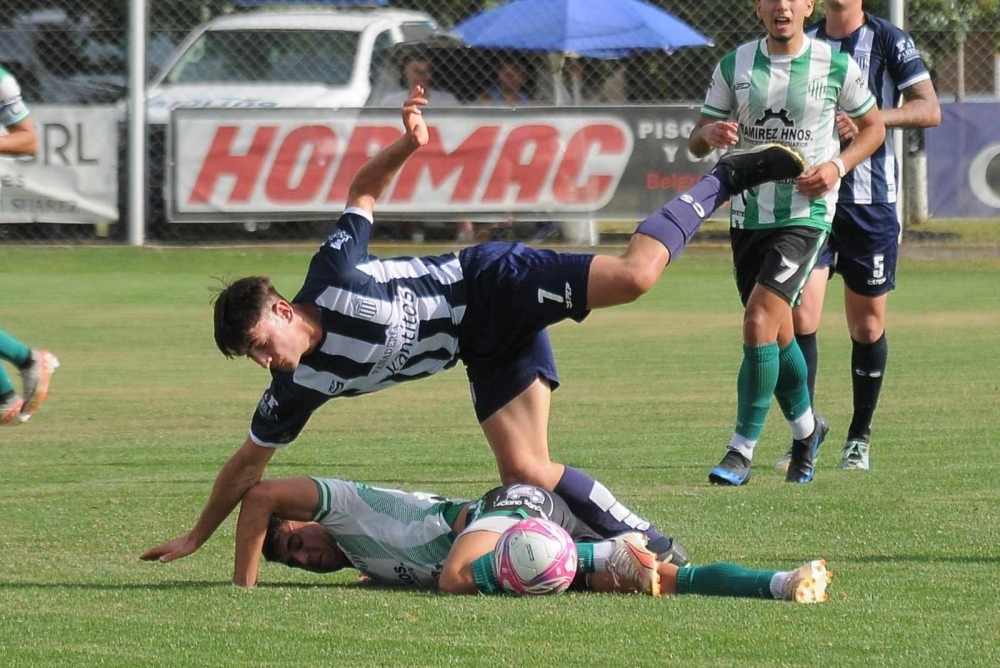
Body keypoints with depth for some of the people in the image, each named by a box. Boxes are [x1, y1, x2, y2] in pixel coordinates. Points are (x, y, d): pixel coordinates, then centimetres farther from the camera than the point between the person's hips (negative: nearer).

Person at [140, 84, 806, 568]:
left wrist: (405, 145, -19)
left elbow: (363, 189, -2)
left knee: (634, 273, -23)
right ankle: (650, 543, 1)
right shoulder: (299, 388, -5)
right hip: (487, 350, 5)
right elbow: (248, 465, 7)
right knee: (525, 470, -11)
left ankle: (727, 179, 0)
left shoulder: (332, 275, -18)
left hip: (493, 285, -5)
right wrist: (196, 536, 10)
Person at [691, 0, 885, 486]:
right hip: (749, 213, 4)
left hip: (806, 213, -4)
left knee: (759, 321, -18)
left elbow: (873, 126, 9)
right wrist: (710, 135, -17)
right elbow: (696, 141, 8)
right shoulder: (734, 67, 4)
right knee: (776, 335, 12)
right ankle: (805, 428, 37)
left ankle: (742, 451, -13)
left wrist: (839, 164, -9)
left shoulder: (836, 66, -4)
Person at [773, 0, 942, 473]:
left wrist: (870, 117, -22)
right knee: (800, 312, -12)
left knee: (867, 325, 5)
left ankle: (860, 438, 19)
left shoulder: (889, 42, -2)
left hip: (871, 199, -2)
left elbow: (929, 110, -9)